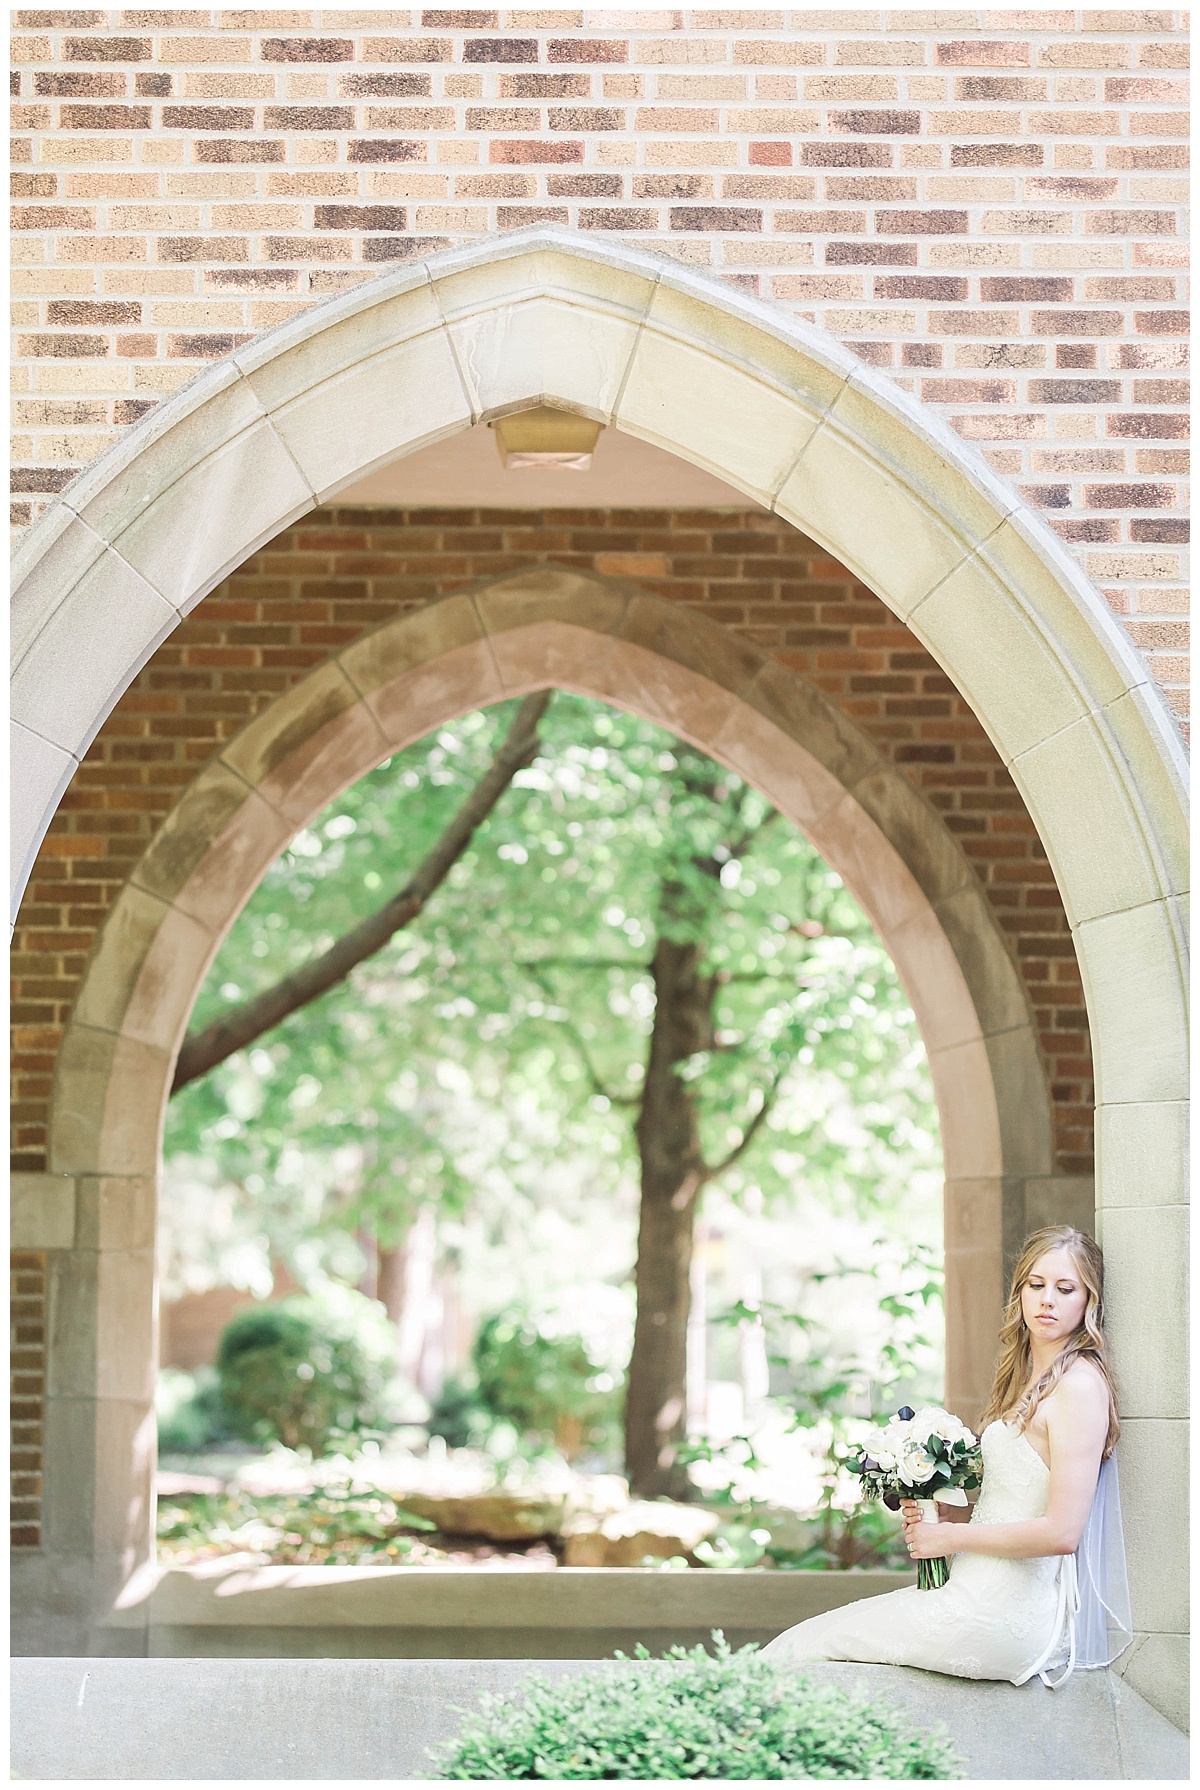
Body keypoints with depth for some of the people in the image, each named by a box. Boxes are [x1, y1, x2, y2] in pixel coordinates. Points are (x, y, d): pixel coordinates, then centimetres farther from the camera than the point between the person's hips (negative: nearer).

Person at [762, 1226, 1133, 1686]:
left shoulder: (1079, 1385, -15)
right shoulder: (1030, 1377, 15)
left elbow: (1061, 1532, -21)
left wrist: (950, 1536, -10)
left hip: (1010, 1614, -9)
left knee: (805, 1648, -3)